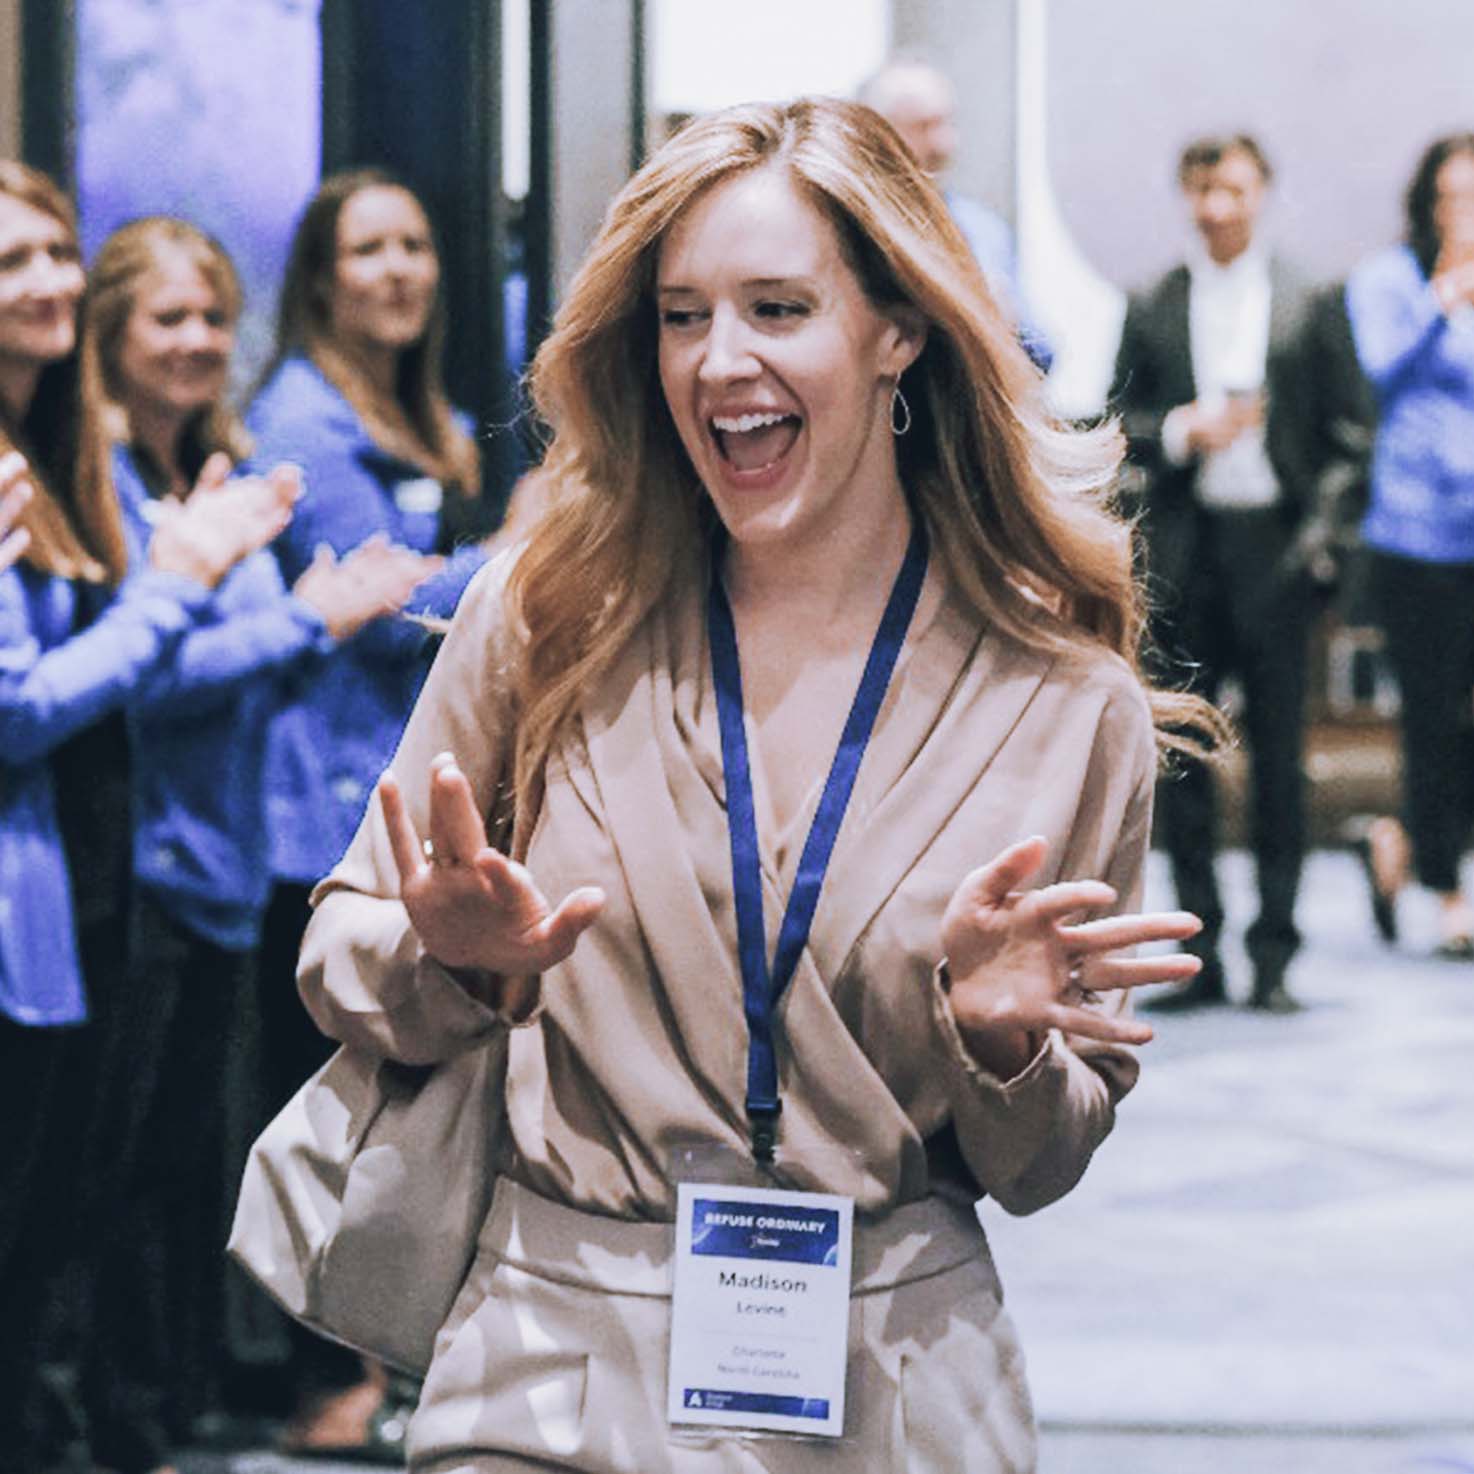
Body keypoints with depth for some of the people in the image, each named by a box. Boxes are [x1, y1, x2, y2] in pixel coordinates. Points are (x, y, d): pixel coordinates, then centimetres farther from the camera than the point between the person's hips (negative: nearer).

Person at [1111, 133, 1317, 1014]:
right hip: (1183, 552, 2)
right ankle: (1202, 955, 12)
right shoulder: (1153, 307, 9)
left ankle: (1275, 957, 7)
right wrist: (1180, 432, -10)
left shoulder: (1307, 302, 4)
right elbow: (1120, 426, 9)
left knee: (1279, 754, 1)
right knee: (1183, 754, 4)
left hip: (1274, 546, -2)